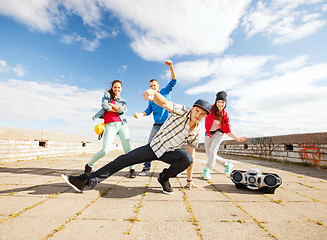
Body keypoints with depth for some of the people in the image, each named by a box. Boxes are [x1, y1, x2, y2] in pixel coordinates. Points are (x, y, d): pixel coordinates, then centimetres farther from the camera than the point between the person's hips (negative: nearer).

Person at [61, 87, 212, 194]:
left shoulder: (196, 133, -5)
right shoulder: (183, 111, -15)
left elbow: (191, 155, 3)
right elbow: (164, 102, -34)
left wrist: (189, 179, 6)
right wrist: (152, 92, -58)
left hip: (171, 152, 1)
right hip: (154, 146, -1)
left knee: (186, 158, -31)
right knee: (124, 159, -10)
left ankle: (164, 177, -3)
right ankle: (85, 181, -2)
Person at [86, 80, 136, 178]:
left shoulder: (123, 101, 21)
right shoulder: (107, 94, 18)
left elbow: (122, 110, -1)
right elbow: (105, 106, -1)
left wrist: (111, 104, 3)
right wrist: (117, 109, 4)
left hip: (122, 124, 2)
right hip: (110, 125, -2)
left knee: (127, 147, -11)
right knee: (105, 150, -11)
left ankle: (132, 169, 0)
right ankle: (89, 165, 12)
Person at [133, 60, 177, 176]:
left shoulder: (165, 91, 9)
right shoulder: (150, 99, 18)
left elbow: (173, 81, 1)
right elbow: (148, 111, 11)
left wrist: (171, 67, -11)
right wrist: (140, 114, -8)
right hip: (157, 125, 3)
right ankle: (146, 168, 3)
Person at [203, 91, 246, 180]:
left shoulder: (225, 115, -7)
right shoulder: (210, 109, -10)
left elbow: (228, 131, -2)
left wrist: (237, 138, -12)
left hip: (218, 133, -1)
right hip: (208, 134, 1)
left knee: (213, 150, -29)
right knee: (210, 156, 3)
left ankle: (207, 170, -18)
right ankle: (227, 164, 26)